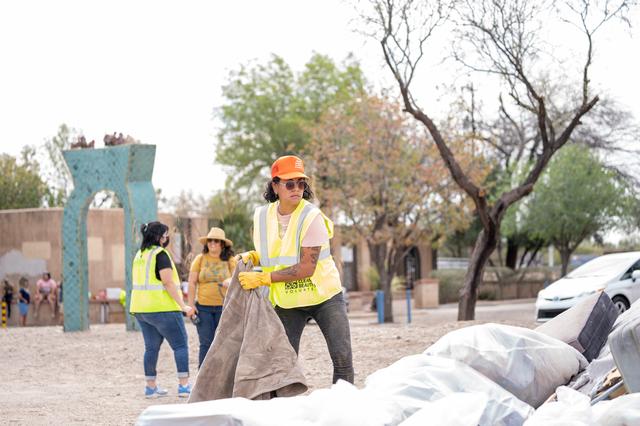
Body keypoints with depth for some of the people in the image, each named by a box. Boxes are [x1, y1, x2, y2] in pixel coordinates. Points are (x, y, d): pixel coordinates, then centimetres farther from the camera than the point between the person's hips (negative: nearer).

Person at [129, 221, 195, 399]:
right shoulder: (160, 254, -12)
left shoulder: (139, 255, 13)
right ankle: (184, 385, -7)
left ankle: (151, 386, 13)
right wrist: (183, 306, -16)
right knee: (180, 345, -2)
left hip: (141, 309, 8)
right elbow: (168, 282, -17)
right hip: (162, 308, -8)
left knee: (151, 347, 12)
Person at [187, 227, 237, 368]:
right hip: (203, 307, 0)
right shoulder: (200, 259, 4)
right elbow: (192, 283, 3)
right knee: (206, 344, -3)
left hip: (224, 307, 0)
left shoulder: (230, 260, 3)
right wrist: (191, 305, -4)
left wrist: (230, 281, -33)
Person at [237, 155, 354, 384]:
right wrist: (253, 256, -5)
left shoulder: (311, 217, -19)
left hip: (324, 295, -4)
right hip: (286, 301, 4)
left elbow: (306, 268, -24)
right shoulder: (261, 215, -2)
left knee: (342, 357, -10)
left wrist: (262, 278, -24)